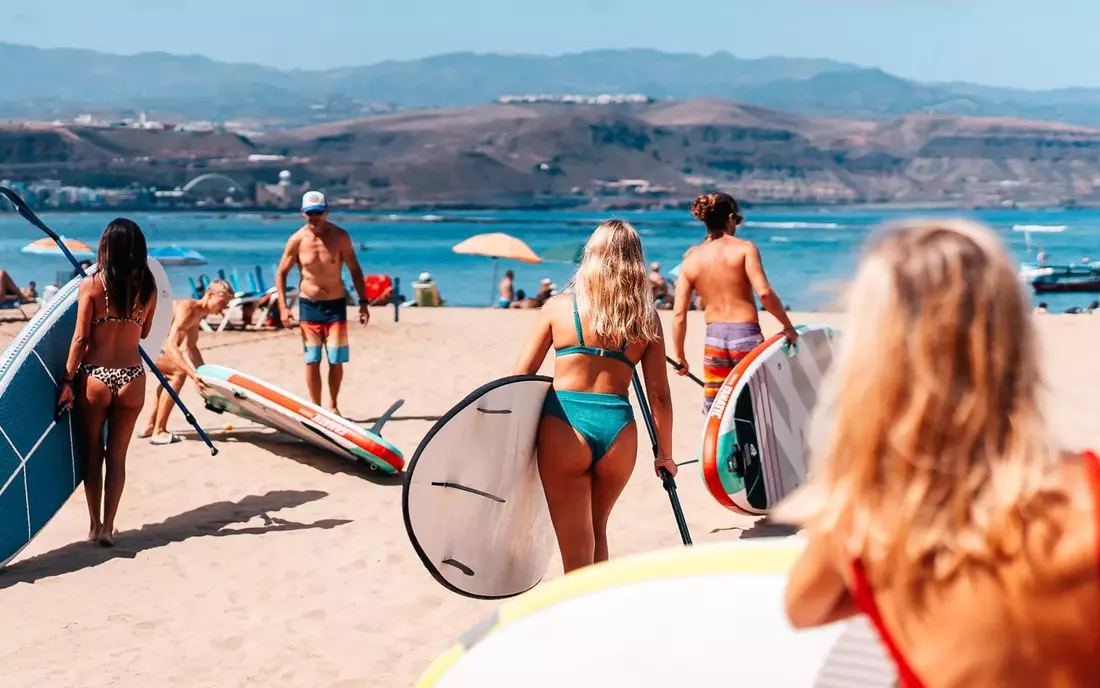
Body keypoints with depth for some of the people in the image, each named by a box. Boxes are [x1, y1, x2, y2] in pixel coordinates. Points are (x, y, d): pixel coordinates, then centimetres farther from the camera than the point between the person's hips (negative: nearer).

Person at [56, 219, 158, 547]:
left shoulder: (90, 285, -7)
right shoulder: (148, 288, -1)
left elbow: (80, 338, -9)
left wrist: (67, 380, -3)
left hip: (95, 376, -1)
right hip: (132, 378, 1)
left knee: (92, 452, 14)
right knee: (117, 455, 11)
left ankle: (94, 525, 20)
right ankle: (108, 527, 9)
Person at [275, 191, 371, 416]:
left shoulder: (339, 236, -4)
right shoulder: (297, 240, -4)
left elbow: (355, 269, 2)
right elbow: (281, 273, 3)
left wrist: (363, 302, -3)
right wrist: (283, 306, -5)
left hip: (335, 305, 0)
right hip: (308, 305, 0)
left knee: (336, 360, 0)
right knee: (312, 361, 2)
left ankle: (333, 405, 18)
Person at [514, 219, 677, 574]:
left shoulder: (558, 306, 2)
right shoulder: (646, 318, 5)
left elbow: (520, 377, 3)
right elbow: (659, 394, 7)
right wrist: (664, 454, 18)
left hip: (563, 427, -2)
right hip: (619, 430, 3)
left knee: (576, 549, 4)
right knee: (596, 531, 26)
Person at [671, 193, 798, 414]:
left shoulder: (690, 260, 5)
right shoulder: (744, 248, -5)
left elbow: (679, 314, 1)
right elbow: (764, 292, -17)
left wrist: (679, 356, 8)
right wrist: (787, 326, -7)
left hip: (713, 338, 3)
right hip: (746, 335, -3)